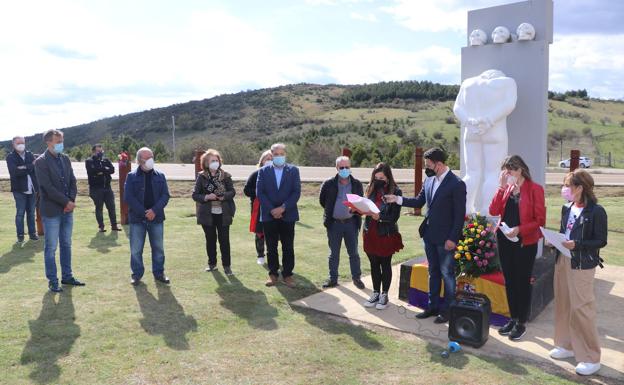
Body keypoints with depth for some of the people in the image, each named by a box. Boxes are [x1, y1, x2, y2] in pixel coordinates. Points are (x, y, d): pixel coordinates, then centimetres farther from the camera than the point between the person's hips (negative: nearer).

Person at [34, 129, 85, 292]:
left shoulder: (65, 158, 8)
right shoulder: (41, 162, -11)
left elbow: (73, 182, 8)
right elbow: (48, 188, -17)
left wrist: (72, 201, -5)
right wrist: (67, 202, -14)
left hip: (67, 209, 6)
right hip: (51, 211, -6)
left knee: (66, 245, 13)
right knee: (51, 248, 3)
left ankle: (67, 276, 24)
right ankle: (52, 281, 13)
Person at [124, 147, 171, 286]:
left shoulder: (160, 176, 7)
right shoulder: (131, 176, 1)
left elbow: (165, 195, 0)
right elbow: (128, 197, -7)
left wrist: (154, 210, -14)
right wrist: (144, 212, -15)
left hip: (156, 217, 2)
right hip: (137, 218, -2)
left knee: (158, 247, 8)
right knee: (136, 249, 3)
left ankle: (159, 273, 20)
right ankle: (137, 274, 16)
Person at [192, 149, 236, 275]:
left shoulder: (225, 175, 0)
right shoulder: (201, 177, -1)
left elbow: (232, 191, 1)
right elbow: (195, 195, -1)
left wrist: (224, 196, -18)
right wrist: (206, 197, -19)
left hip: (223, 214, 0)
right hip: (207, 214, 1)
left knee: (224, 240, 2)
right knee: (210, 240, 11)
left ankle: (226, 265, 11)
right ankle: (212, 263, 26)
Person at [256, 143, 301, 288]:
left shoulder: (293, 170, 4)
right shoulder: (263, 171, 5)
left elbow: (296, 192, -4)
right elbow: (259, 193, -2)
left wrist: (283, 208, -14)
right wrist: (272, 210, -12)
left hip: (288, 215, 0)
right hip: (269, 215, 1)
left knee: (288, 247, 4)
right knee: (271, 247, 7)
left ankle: (287, 274, 14)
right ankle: (273, 273, 18)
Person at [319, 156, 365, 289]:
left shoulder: (357, 184, 0)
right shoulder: (329, 184, -5)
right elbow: (322, 200, 8)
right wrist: (331, 212, 8)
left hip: (351, 223, 1)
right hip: (334, 223, -1)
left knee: (353, 253, 8)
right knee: (334, 253, 10)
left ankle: (356, 278, 20)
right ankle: (333, 278, 20)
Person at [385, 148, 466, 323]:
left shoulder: (457, 184, -15)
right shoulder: (429, 180, 5)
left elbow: (460, 214, -15)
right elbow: (419, 202, 12)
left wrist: (453, 238, -16)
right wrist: (397, 199, 0)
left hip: (445, 238, -7)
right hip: (429, 235, 7)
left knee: (447, 274, 6)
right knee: (433, 272, 16)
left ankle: (447, 309, 19)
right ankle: (433, 306, 28)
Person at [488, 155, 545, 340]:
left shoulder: (534, 189, -8)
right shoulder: (506, 188, 6)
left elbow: (540, 220, -10)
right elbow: (494, 211, -6)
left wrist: (519, 229, -21)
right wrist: (502, 188, -10)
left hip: (525, 242, -5)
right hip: (504, 240, 5)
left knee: (523, 282, 5)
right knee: (509, 281, 13)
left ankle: (522, 323, 19)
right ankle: (513, 319, 28)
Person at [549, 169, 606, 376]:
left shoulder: (596, 211, -13)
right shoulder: (567, 208, 7)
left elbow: (601, 241, -12)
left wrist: (576, 244, -23)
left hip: (583, 265, -7)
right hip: (563, 261, 7)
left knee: (581, 308, -4)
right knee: (563, 304, 13)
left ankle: (591, 358, 9)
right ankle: (567, 345, 29)